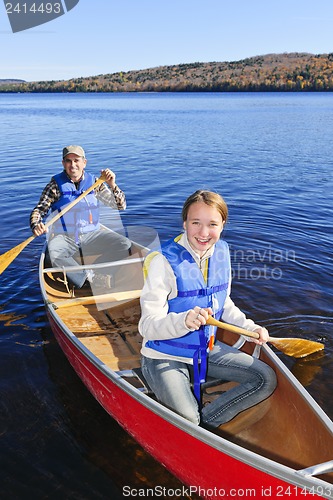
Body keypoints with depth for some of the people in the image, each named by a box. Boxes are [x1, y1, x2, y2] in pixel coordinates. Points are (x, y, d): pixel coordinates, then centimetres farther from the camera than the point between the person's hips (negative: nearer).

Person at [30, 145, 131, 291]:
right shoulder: (56, 185, 0)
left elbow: (121, 206, 5)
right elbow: (39, 209, -3)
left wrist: (112, 185, -13)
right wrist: (36, 225, -26)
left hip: (91, 234, 2)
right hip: (64, 237, -2)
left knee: (125, 244, -19)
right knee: (54, 252, -36)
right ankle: (89, 277, -31)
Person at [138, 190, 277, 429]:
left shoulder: (221, 252, -3)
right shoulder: (164, 261, -24)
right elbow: (148, 326, -27)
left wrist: (251, 328, 2)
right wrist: (184, 320, -45)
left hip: (207, 348, 7)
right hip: (164, 356, -6)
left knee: (267, 379, 2)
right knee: (187, 421, -25)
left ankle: (207, 421, 5)